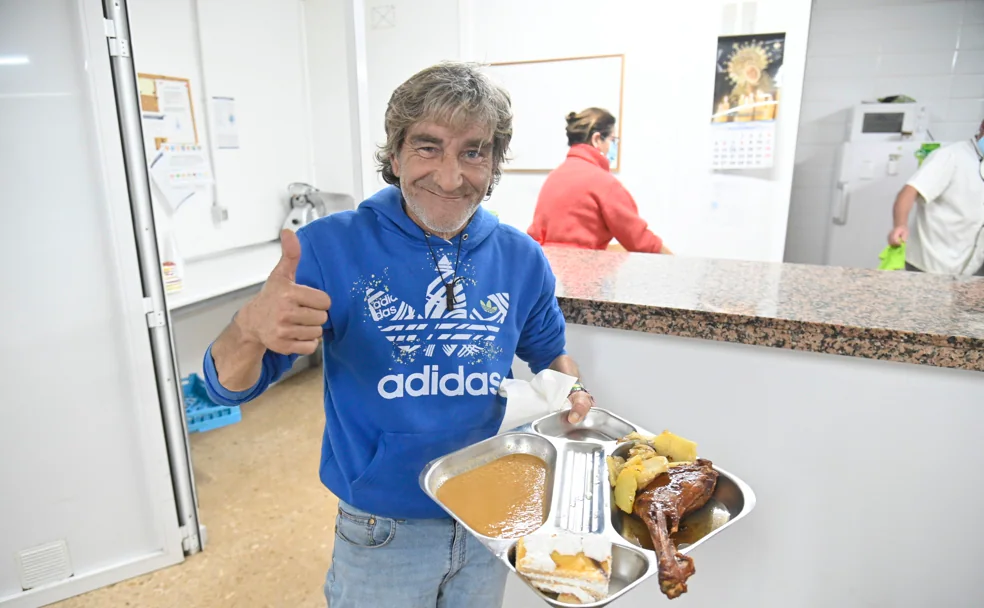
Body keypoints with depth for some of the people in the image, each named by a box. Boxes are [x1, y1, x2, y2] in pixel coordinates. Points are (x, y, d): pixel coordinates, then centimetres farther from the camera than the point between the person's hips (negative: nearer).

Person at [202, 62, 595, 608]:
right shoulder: (332, 247, -17)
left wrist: (570, 391, -12)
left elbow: (549, 352, 10)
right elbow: (230, 386, -15)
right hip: (382, 531, -3)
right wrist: (251, 329, -37)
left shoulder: (521, 259, -7)